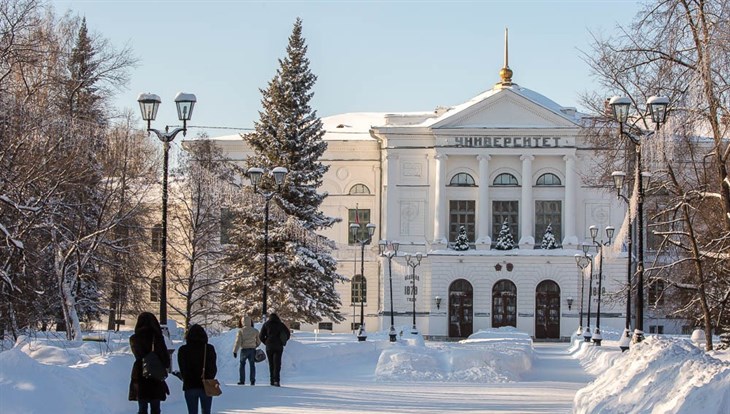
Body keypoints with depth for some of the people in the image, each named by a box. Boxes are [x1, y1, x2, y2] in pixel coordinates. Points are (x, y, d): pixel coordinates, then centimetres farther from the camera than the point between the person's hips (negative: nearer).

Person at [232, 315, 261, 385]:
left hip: (244, 349, -3)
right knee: (252, 365, 9)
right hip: (252, 349, 3)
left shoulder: (240, 331, -6)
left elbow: (238, 341, -11)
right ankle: (252, 380, 4)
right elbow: (258, 341, 13)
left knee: (242, 364, 8)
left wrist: (235, 351, -9)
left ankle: (242, 380, 3)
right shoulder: (255, 331, 4)